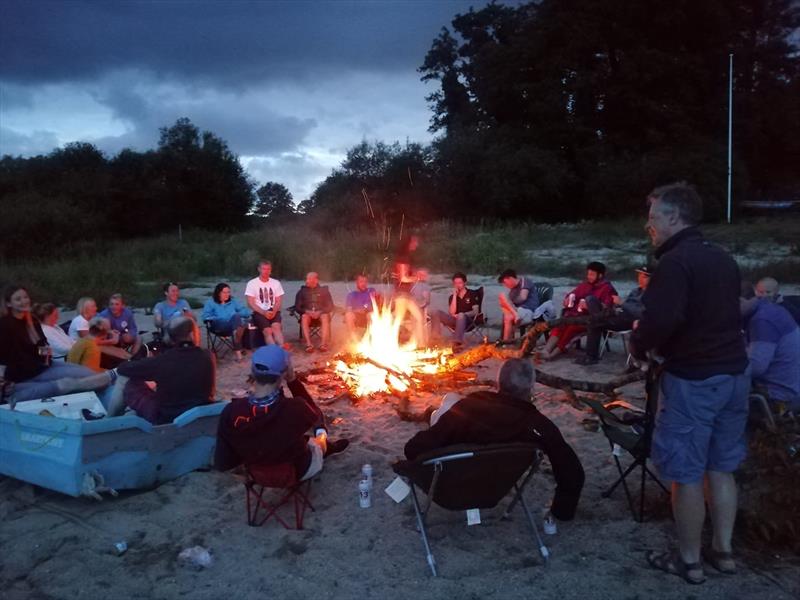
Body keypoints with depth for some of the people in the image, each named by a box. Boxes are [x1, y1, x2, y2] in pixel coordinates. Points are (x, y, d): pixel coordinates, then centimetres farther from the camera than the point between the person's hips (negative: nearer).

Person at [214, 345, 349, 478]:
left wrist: (250, 451, 0)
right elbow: (316, 417, -10)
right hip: (299, 471, -2)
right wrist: (292, 380, -12)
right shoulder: (295, 408, -37)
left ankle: (325, 445, 49)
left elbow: (222, 464, -17)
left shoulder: (231, 412, -29)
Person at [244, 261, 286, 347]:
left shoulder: (276, 283, 11)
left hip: (273, 312, 2)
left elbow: (278, 301, 7)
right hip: (259, 312, -2)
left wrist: (273, 312, -14)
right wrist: (264, 312, -16)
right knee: (268, 330, -28)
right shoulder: (252, 283, 3)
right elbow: (250, 303, -3)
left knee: (276, 327, -31)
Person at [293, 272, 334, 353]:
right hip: (307, 314, 1)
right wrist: (307, 311, -14)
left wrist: (319, 312, -14)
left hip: (321, 314, 0)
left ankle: (324, 344, -46)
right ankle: (309, 344, -46)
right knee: (304, 317, -35)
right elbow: (297, 307, 6)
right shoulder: (302, 291, 12)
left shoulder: (324, 290, 10)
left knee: (325, 317, -36)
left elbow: (330, 306, 4)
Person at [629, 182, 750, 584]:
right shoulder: (723, 259, 11)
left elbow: (661, 320, -26)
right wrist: (652, 340, 16)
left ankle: (689, 561, 17)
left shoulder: (675, 262, -16)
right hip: (733, 373, 9)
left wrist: (638, 345, -5)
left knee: (686, 473, 4)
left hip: (692, 379, -9)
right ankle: (723, 550, 29)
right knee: (720, 468, 18)